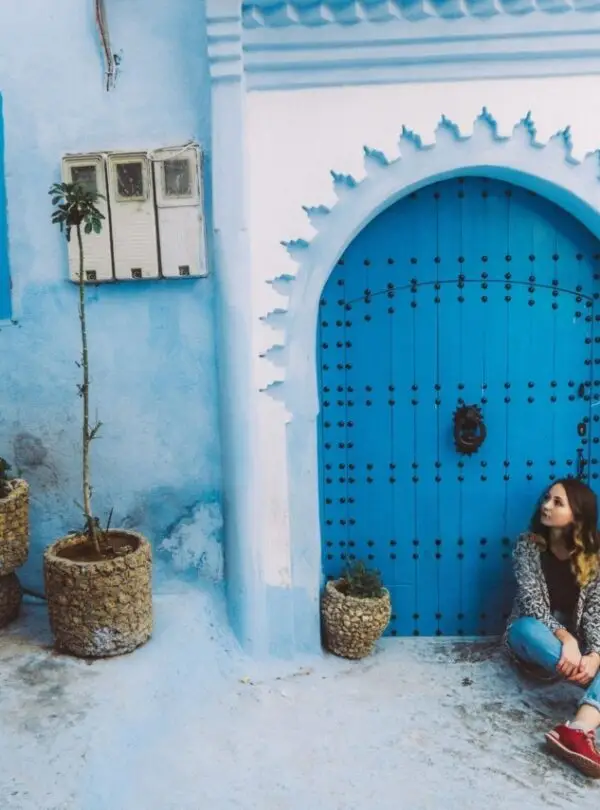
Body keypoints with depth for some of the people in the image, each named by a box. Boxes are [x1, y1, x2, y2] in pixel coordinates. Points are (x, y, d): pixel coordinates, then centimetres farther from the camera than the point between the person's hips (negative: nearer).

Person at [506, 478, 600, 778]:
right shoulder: (528, 544, -7)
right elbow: (532, 601, -16)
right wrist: (564, 638, -34)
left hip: (575, 641, 2)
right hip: (536, 637, -1)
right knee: (527, 628, -37)